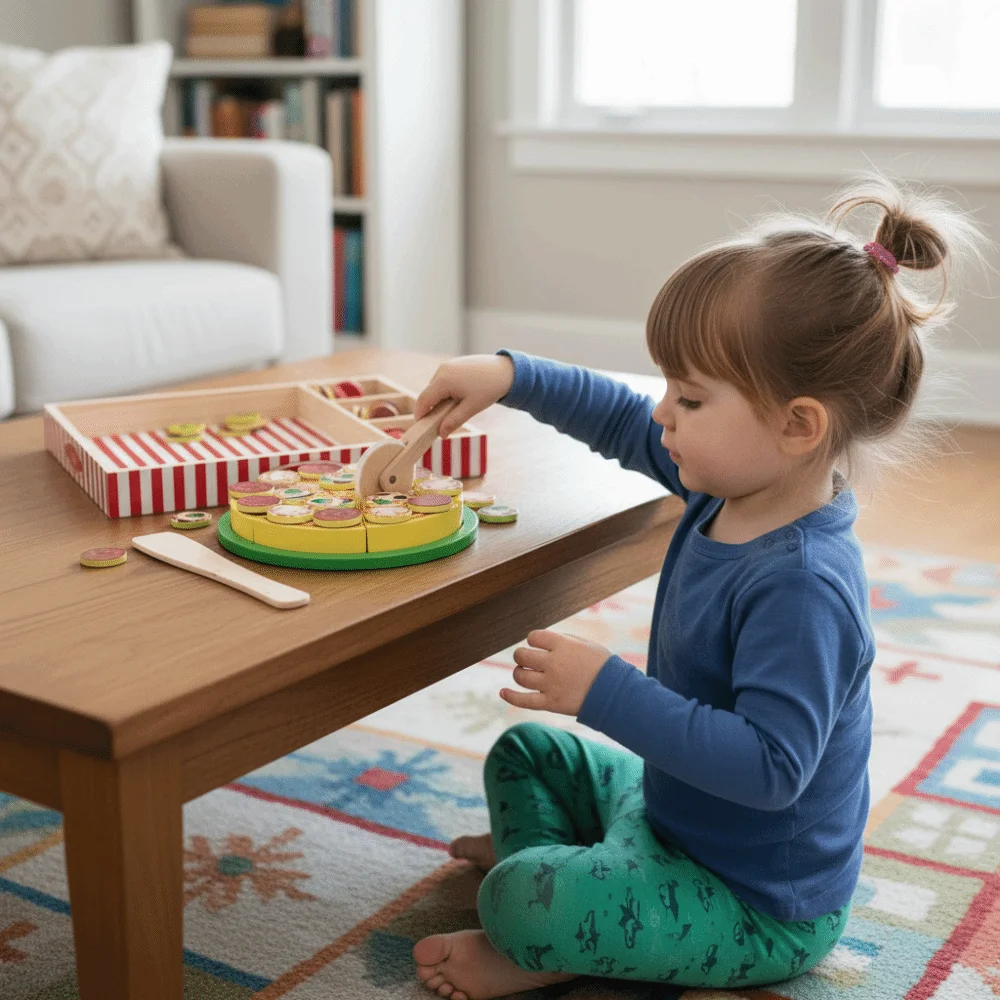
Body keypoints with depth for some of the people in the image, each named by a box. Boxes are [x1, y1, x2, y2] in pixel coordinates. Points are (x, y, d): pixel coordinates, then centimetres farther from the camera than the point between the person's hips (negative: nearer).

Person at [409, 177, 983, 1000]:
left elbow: (769, 764, -38)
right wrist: (508, 376, 1)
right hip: (672, 805, 10)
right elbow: (624, 424, 9)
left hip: (762, 909, -10)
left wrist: (607, 691, -38)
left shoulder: (800, 587, -34)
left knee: (521, 902, -27)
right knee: (527, 751, 24)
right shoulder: (732, 486, -6)